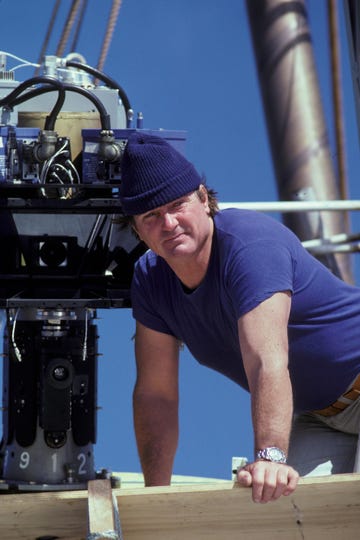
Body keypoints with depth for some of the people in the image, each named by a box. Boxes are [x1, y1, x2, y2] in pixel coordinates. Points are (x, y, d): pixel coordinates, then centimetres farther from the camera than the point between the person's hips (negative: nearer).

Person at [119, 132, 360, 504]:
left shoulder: (250, 244, -27)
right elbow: (155, 394, -1)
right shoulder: (150, 278, -5)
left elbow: (268, 364, -41)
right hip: (316, 418, 7)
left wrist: (270, 457, -53)